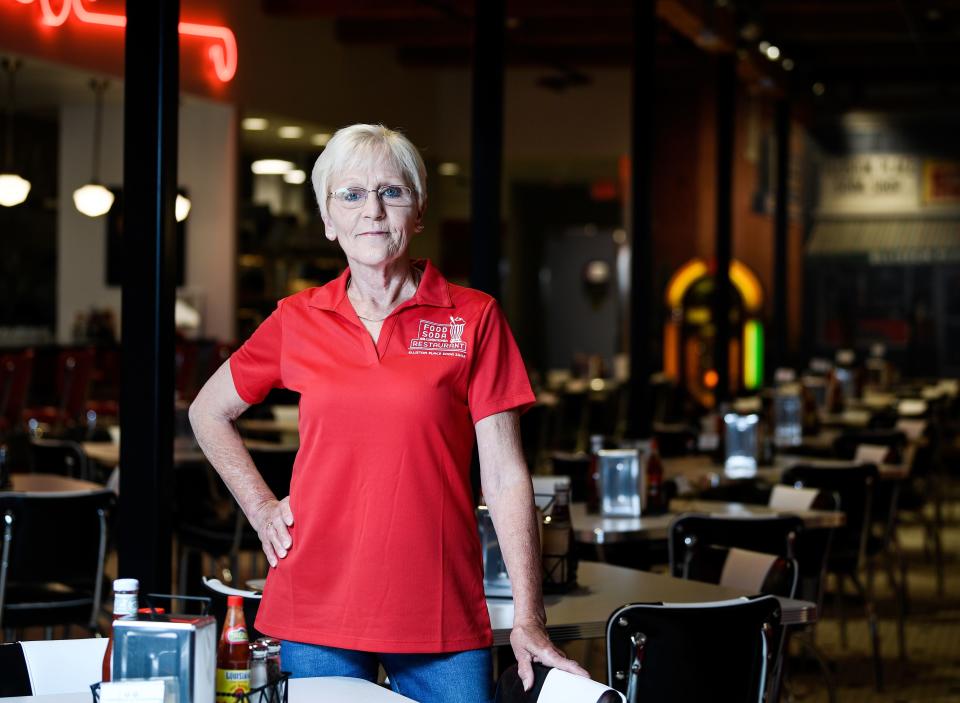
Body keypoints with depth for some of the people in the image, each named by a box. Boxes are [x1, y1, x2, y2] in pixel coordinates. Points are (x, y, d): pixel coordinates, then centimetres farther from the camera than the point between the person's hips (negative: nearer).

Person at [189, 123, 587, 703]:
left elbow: (506, 476, -2)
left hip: (443, 616, -1)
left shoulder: (473, 319, 0)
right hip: (317, 612, 2)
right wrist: (261, 508, 9)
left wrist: (528, 620, -8)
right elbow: (208, 411, 22)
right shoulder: (299, 320, 6)